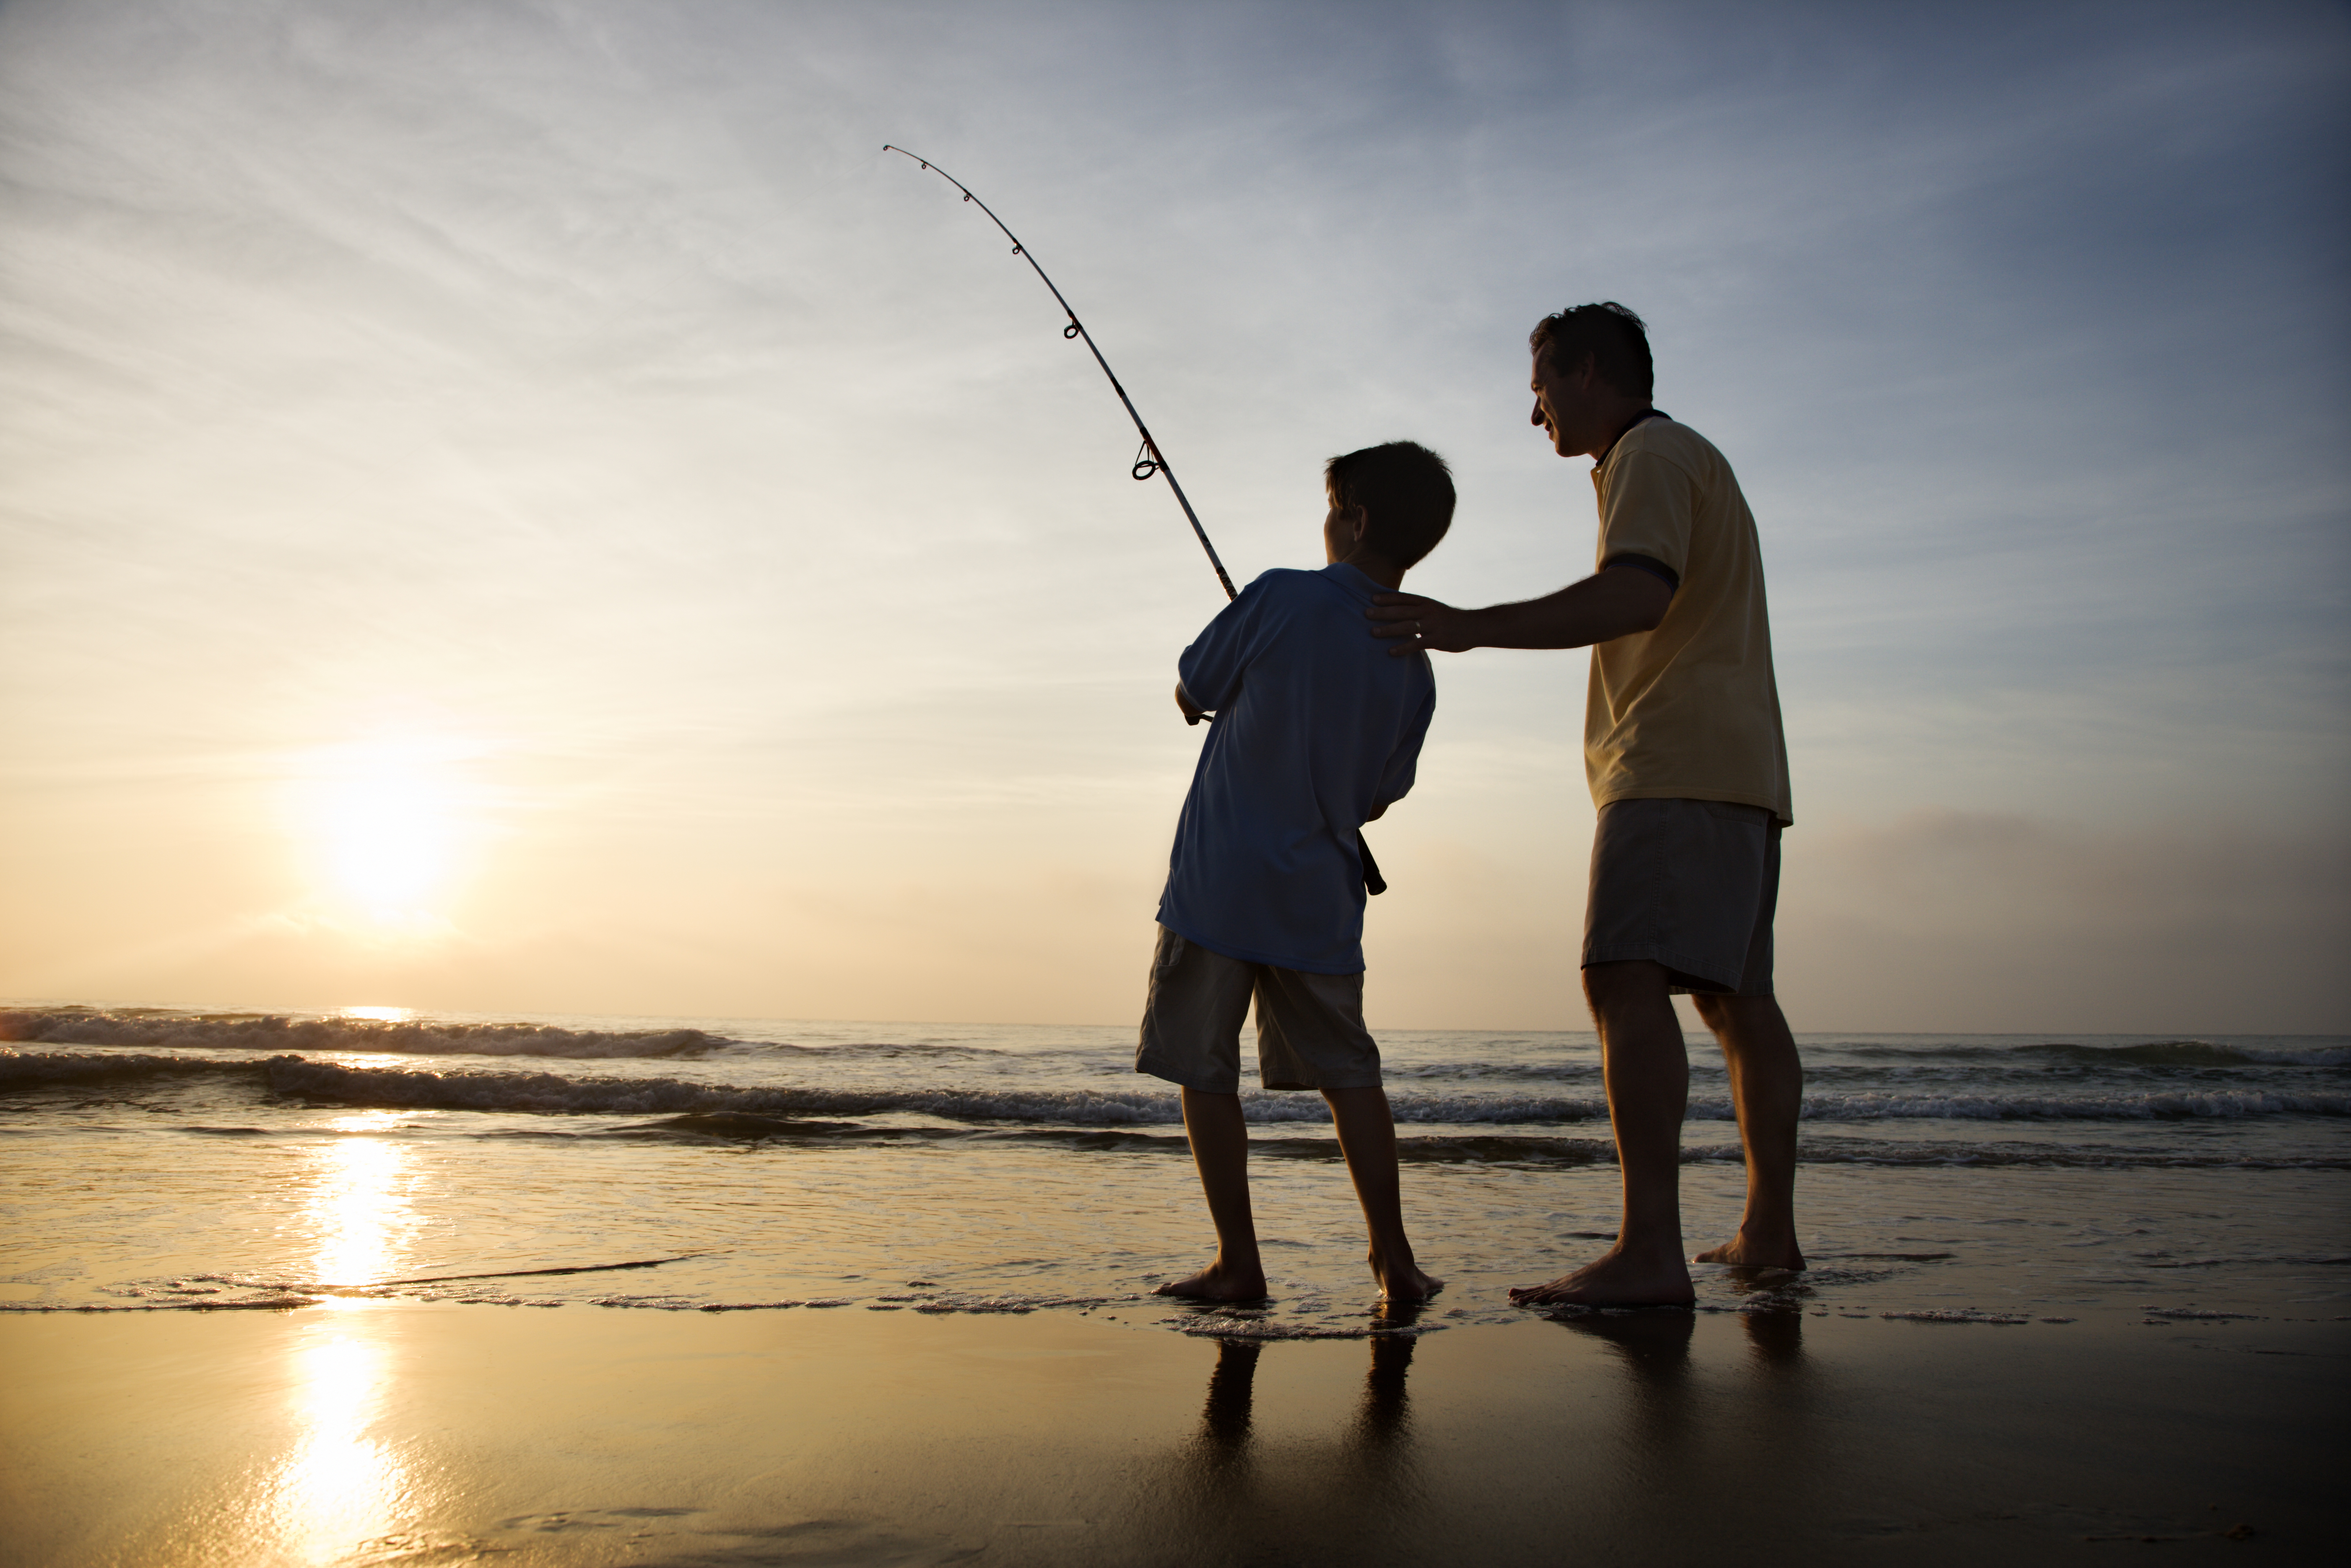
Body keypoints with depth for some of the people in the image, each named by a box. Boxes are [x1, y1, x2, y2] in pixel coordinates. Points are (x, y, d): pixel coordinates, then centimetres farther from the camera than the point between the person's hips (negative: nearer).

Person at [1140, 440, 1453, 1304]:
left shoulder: (1284, 599, -10)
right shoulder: (1414, 671, 4)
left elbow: (1191, 699, 1)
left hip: (1218, 885, -4)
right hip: (1322, 900, 5)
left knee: (1205, 1072, 5)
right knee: (1348, 1072, 14)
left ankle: (1238, 1263, 8)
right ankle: (1393, 1257, 12)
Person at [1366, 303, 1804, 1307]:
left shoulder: (1651, 453, -5)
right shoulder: (1698, 466, 28)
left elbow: (1637, 595, -23)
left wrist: (1472, 627, -28)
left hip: (1678, 767, -11)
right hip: (1738, 771, 11)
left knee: (1627, 979, -20)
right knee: (1737, 997, 11)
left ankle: (1648, 1252, -27)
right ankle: (1769, 1231, 17)